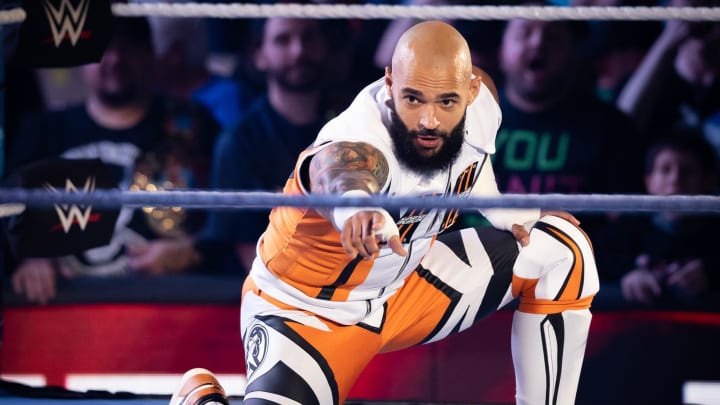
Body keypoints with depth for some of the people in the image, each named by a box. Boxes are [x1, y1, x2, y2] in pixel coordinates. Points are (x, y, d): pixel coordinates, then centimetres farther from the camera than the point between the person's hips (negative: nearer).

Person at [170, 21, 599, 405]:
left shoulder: (479, 103, -15)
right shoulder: (357, 143, -37)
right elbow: (344, 174, -64)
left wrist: (513, 214, 2)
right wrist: (356, 205, -86)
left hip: (404, 286, 7)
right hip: (307, 309, -6)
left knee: (561, 250, -6)